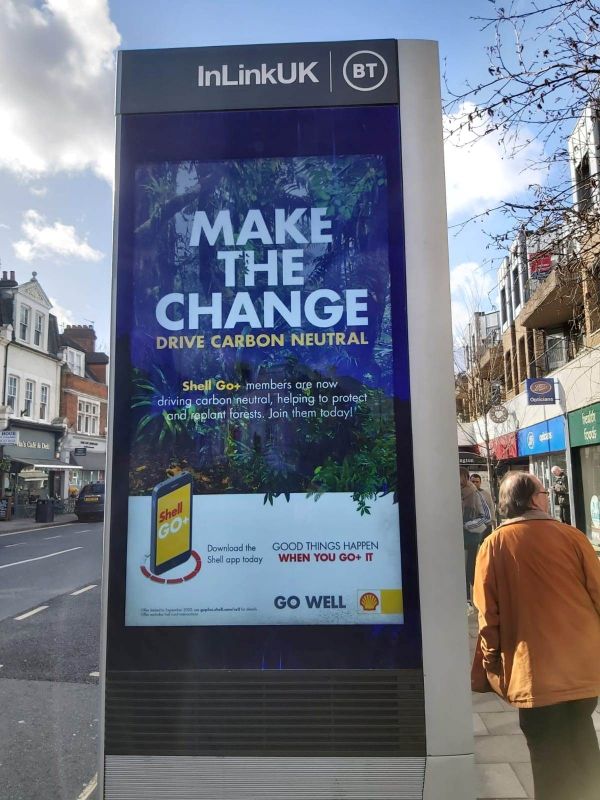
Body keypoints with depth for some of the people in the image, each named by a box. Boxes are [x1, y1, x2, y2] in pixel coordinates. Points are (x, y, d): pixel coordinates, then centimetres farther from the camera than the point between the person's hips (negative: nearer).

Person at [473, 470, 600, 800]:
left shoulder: (494, 545, -9)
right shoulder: (571, 536, -6)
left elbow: (487, 612, -7)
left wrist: (491, 659, 4)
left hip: (535, 669, -2)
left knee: (548, 751, 12)